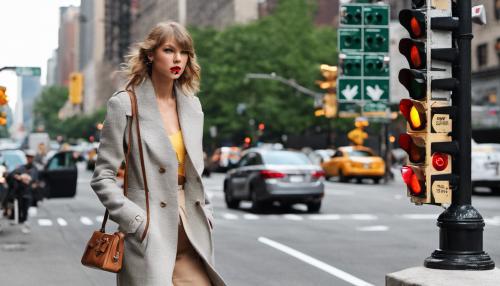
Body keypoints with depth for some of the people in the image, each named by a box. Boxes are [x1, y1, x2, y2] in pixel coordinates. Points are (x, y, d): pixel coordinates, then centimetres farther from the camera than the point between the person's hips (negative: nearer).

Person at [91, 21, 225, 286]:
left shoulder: (192, 105, 14)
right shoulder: (125, 105, -3)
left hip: (191, 237, 5)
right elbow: (102, 177, -4)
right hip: (150, 237, -5)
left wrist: (206, 214, 12)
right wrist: (136, 220, -12)